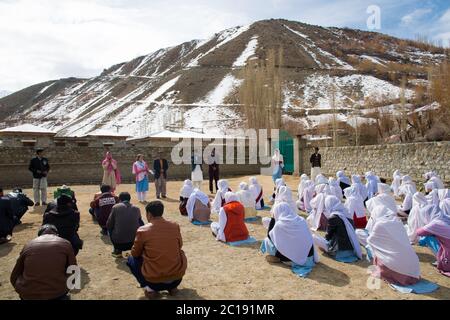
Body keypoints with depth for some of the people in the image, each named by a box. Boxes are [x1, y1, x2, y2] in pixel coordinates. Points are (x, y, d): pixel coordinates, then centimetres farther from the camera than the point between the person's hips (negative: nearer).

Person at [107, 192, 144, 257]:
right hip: (135, 243, 1)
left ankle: (117, 251, 25)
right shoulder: (137, 209, 5)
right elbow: (141, 224, 18)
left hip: (119, 244, -1)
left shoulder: (115, 207, 0)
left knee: (110, 229, 26)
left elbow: (108, 225, 5)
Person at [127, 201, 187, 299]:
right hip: (177, 276, 2)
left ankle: (149, 288, 10)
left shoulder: (142, 230, -8)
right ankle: (172, 286, 23)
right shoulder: (175, 226, -1)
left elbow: (135, 253, 7)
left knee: (131, 259, 22)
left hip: (153, 279, -2)